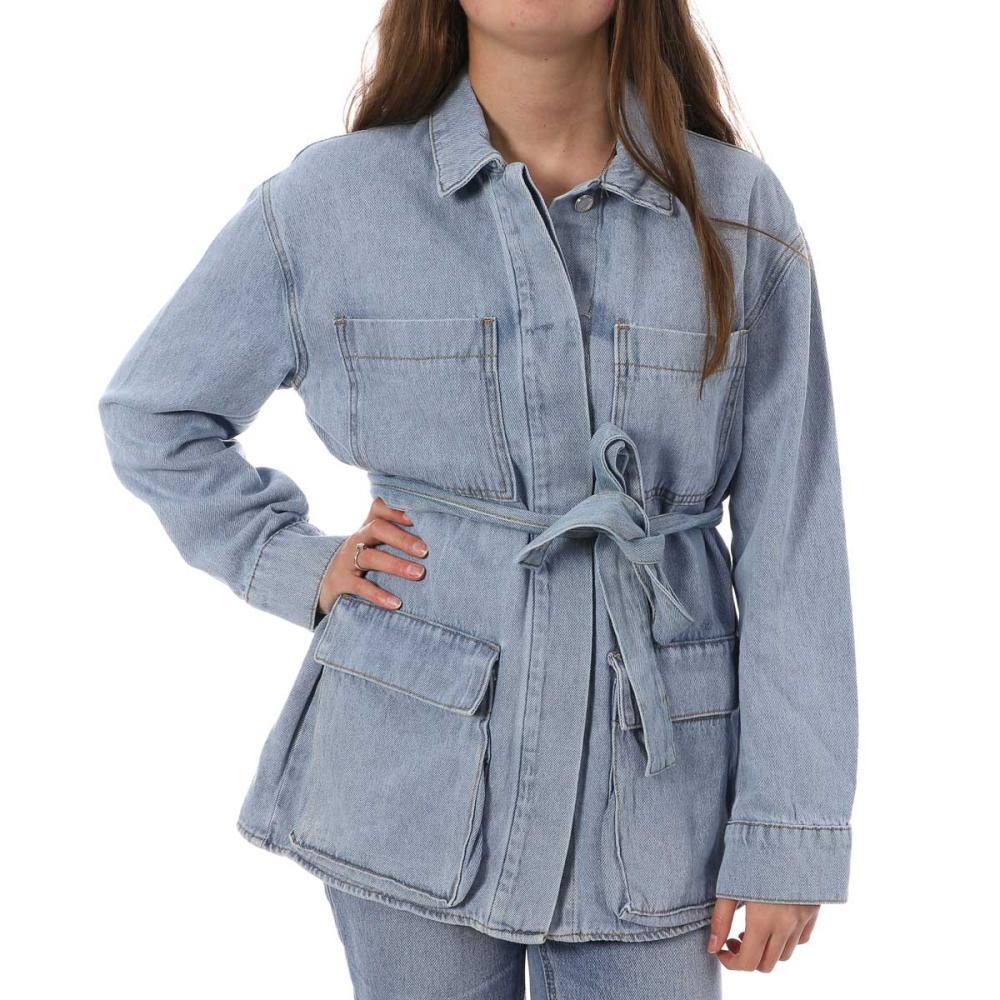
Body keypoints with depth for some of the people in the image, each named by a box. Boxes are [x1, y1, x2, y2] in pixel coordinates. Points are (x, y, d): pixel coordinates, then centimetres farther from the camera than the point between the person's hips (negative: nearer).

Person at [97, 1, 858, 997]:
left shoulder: (739, 215, -2)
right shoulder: (331, 200, -3)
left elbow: (793, 542, -2)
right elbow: (149, 412, 11)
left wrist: (790, 837, -3)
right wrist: (298, 566, -1)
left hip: (654, 781, 1)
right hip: (417, 771, 0)